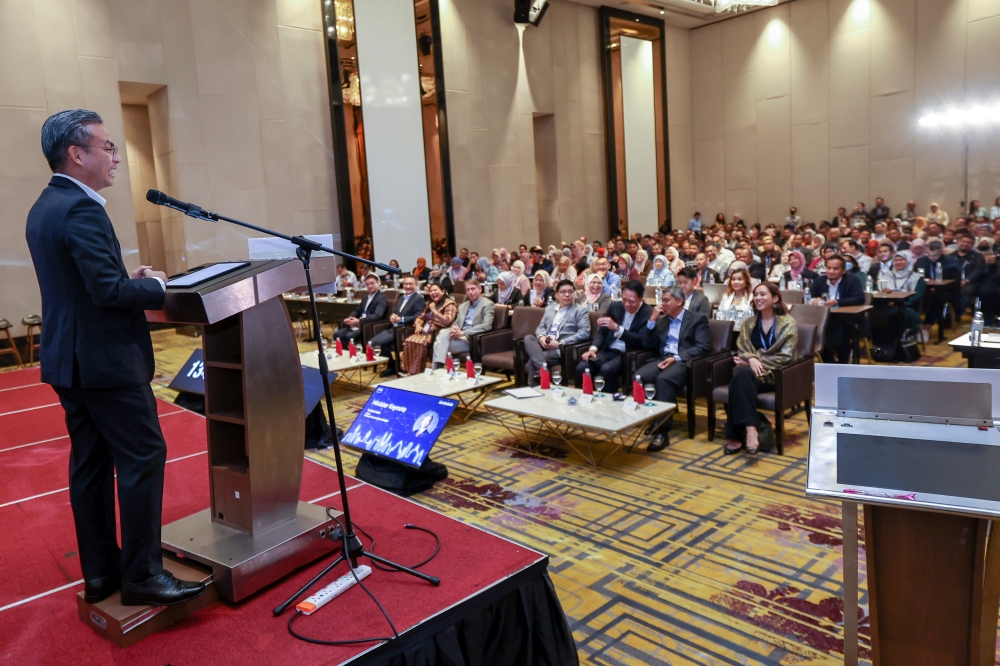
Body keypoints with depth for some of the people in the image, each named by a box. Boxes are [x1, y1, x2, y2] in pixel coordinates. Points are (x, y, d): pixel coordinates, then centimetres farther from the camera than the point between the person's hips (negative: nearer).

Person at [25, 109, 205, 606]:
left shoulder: (43, 208, 13)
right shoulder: (82, 210, -18)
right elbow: (108, 291, -24)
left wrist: (131, 279, 9)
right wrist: (158, 288, -8)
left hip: (68, 359, 10)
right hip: (105, 360, -10)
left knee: (90, 462, 13)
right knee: (143, 457, -2)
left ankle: (100, 572, 23)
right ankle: (141, 575, 6)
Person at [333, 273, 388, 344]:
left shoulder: (381, 298, -6)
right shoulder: (366, 296, 23)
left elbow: (377, 316, -21)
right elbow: (357, 311, 23)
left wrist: (359, 321, -28)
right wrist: (349, 318, -1)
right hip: (358, 325, 8)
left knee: (349, 336, -31)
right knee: (336, 334, -10)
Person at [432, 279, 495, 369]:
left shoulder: (488, 304, 0)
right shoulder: (462, 306, 23)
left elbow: (487, 325, -14)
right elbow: (456, 323, 21)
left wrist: (464, 332, -20)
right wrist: (454, 329, -8)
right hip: (459, 336, 6)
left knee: (442, 344, -26)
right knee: (443, 333, -28)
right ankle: (437, 368, -35)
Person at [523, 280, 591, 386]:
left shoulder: (581, 310, 5)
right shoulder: (549, 308, 23)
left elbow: (585, 332, -8)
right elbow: (541, 327, 20)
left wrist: (560, 343, -17)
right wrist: (541, 337, -7)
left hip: (562, 349, -6)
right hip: (544, 344, 6)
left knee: (532, 361, -28)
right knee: (528, 338, -29)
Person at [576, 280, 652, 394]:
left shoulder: (648, 313, -7)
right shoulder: (615, 307, 8)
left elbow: (641, 341, -18)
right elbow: (602, 332, 14)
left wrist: (617, 327, -29)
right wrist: (593, 348, -6)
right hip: (608, 351, 5)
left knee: (606, 369, -34)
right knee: (582, 367, -21)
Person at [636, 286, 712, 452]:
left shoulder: (698, 319, 5)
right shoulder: (662, 320, 22)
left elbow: (703, 347, -8)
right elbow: (648, 345, 16)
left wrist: (676, 358, -19)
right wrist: (652, 320, 6)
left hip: (684, 362, -5)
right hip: (663, 359, 5)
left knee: (664, 379, -37)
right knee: (639, 377, -27)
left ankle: (662, 431, -35)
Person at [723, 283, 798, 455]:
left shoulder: (787, 323, 2)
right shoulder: (748, 323, 16)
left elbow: (786, 357, -6)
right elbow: (741, 350, 8)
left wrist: (758, 361, -13)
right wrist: (751, 359, -15)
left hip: (775, 373, -4)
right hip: (750, 370, 4)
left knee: (742, 375, -34)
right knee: (740, 374, -34)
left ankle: (739, 435, -35)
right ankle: (750, 429, -34)